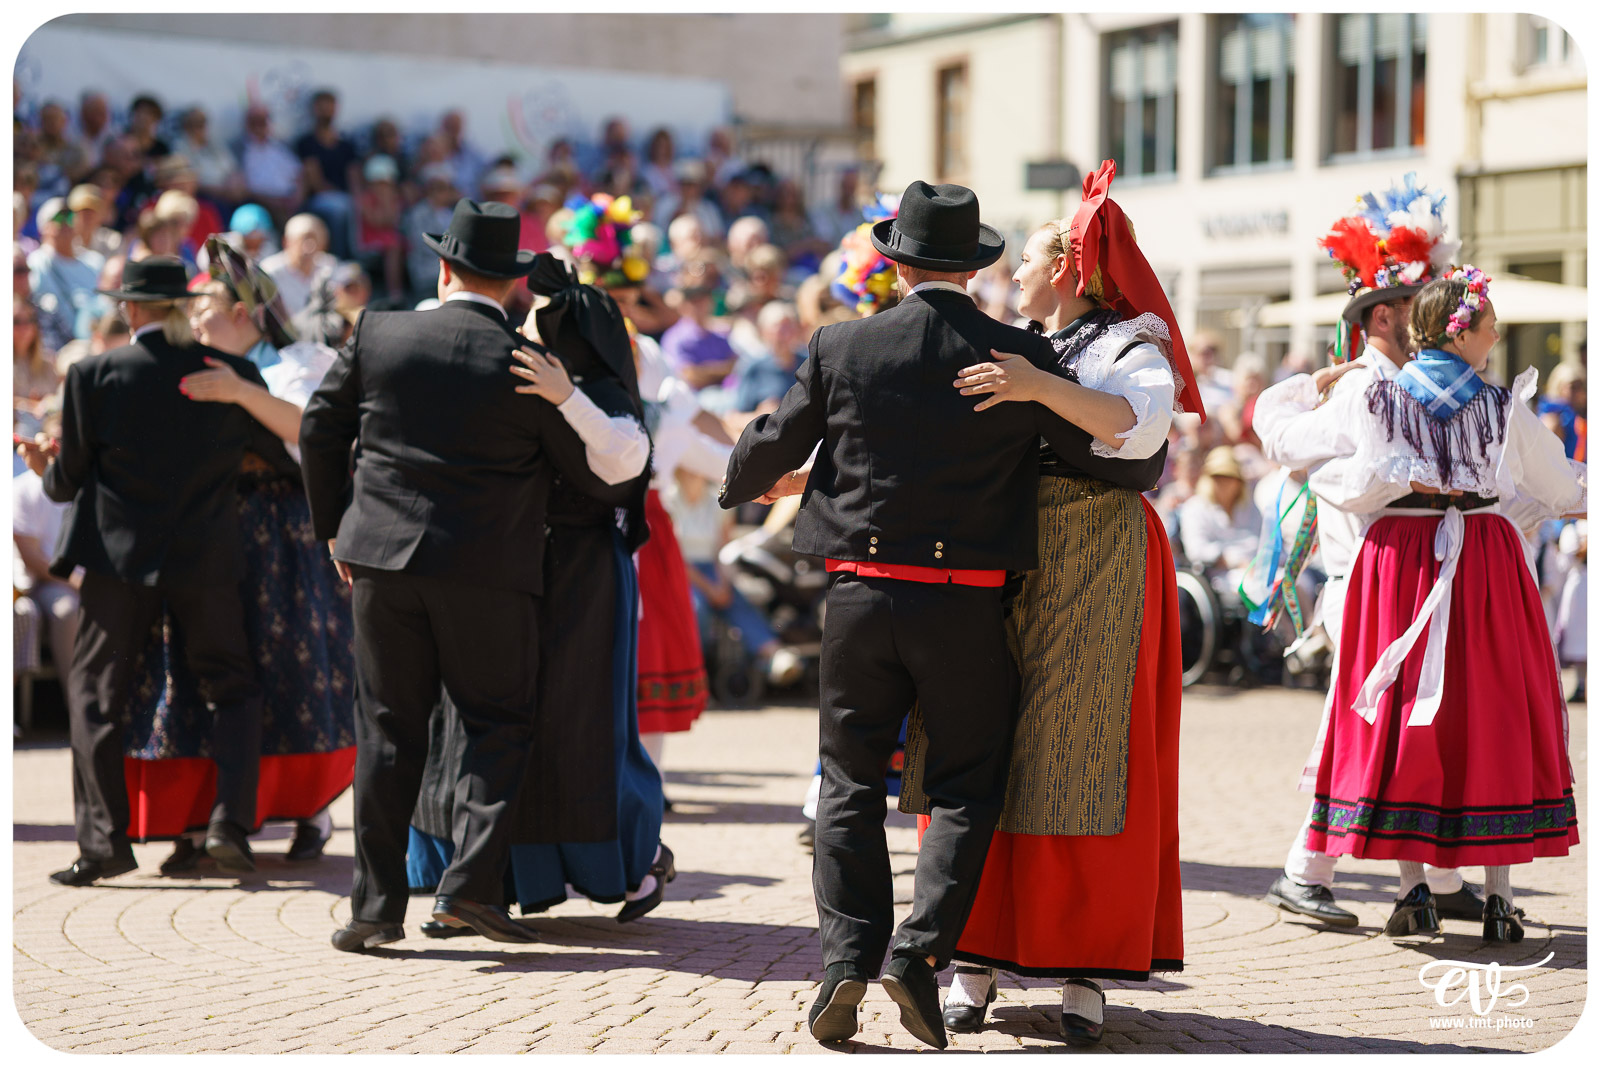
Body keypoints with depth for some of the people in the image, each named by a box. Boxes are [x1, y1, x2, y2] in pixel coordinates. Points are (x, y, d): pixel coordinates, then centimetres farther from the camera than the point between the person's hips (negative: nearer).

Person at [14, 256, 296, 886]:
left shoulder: (94, 376, -5)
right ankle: (229, 819, -1)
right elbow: (281, 456, 10)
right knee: (233, 690, 15)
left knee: (94, 690, 9)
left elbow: (68, 481, 0)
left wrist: (45, 470, 22)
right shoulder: (235, 375, -1)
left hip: (120, 556, -1)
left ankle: (104, 838, 1)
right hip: (207, 562, 2)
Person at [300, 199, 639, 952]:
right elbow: (597, 476, 2)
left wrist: (334, 526, 20)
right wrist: (624, 492, 26)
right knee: (499, 723, 10)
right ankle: (472, 882, -3)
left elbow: (320, 429, 8)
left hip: (382, 558, 2)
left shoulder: (380, 333, 0)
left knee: (388, 729, 8)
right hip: (487, 571, -2)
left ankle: (376, 902, 10)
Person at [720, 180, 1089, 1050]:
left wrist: (743, 484, 30)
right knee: (966, 786, 9)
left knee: (850, 782, 11)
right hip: (966, 607, -1)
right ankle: (921, 949, -6)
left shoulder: (841, 348, -2)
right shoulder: (1022, 356, -5)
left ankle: (846, 956, 2)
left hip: (862, 595, 1)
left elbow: (773, 446, 8)